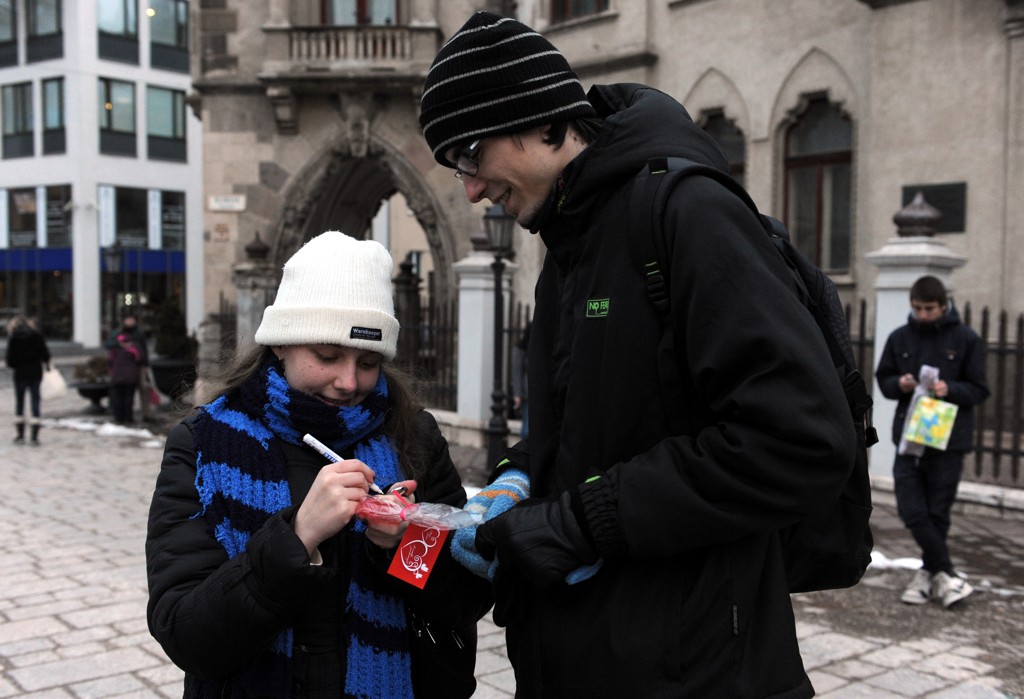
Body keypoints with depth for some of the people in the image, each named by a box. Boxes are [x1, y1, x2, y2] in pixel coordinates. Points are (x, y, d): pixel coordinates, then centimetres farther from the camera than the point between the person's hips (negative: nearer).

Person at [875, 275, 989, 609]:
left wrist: (950, 389, -19)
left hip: (948, 440, -2)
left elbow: (979, 390, 0)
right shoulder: (900, 337, 5)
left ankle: (928, 573, 21)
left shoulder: (967, 339, -2)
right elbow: (882, 379, 13)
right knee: (912, 511, -5)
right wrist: (899, 384, -9)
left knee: (937, 514, 5)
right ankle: (946, 575, 5)